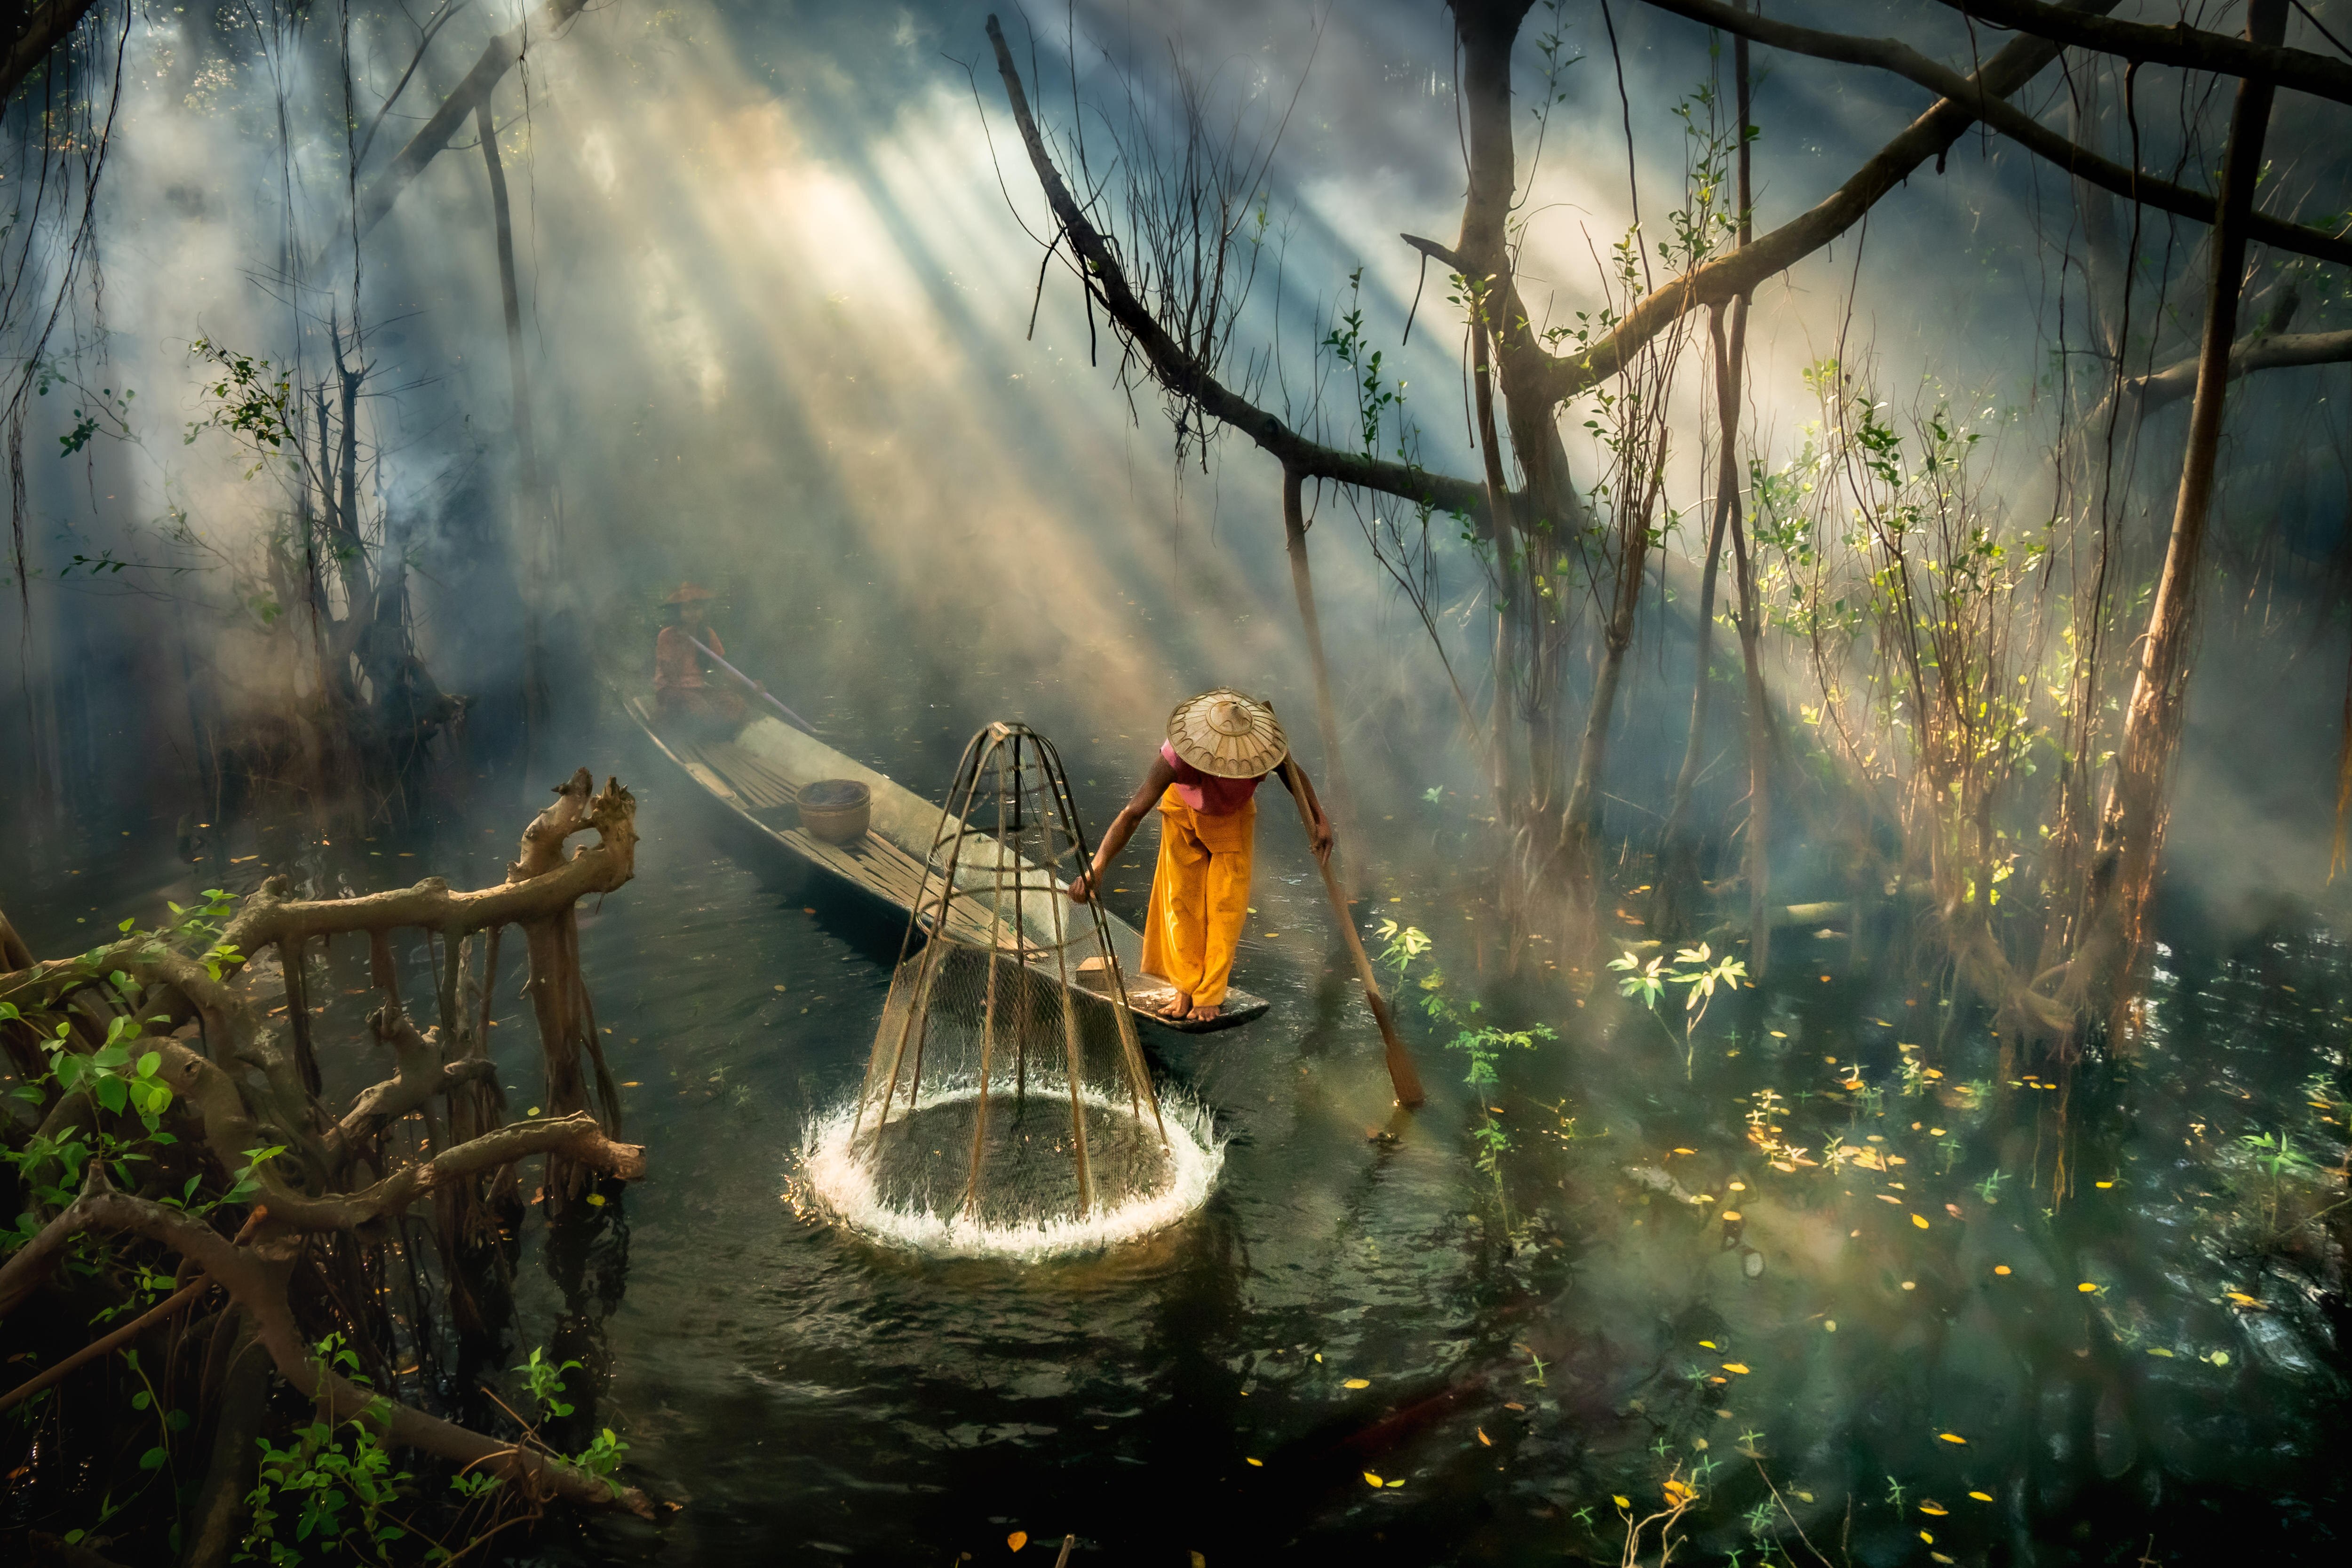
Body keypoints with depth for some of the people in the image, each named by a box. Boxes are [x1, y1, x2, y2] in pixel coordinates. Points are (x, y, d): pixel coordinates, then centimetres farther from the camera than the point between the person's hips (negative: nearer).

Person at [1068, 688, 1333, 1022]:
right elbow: (1133, 813, -46)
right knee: (1182, 900, 2)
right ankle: (1186, 987, 19)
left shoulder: (1261, 742, -37)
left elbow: (1292, 772, -12)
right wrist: (1096, 868, -56)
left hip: (1233, 818, 1)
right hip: (1184, 810, -1)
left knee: (1225, 904, -3)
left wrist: (1321, 819, -20)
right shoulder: (1178, 755, -44)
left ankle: (1210, 994, 9)